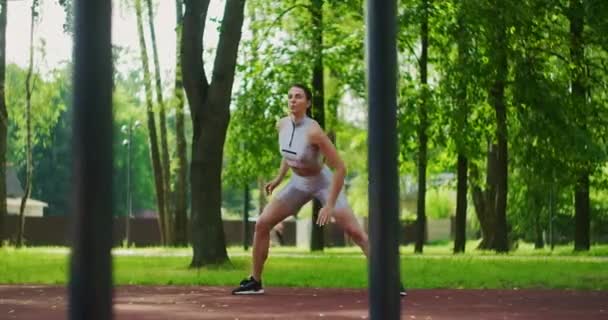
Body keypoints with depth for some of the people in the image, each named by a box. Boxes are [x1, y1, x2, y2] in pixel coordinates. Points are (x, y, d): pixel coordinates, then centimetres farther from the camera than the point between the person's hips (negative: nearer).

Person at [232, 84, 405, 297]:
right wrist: (279, 178, 10)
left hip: (323, 183, -6)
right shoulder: (281, 125, -11)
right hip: (298, 183, 6)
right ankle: (255, 281, 7)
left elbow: (340, 168, -29)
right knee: (262, 224, -4)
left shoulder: (313, 131, -31)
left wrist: (330, 205, -29)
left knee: (355, 232, -14)